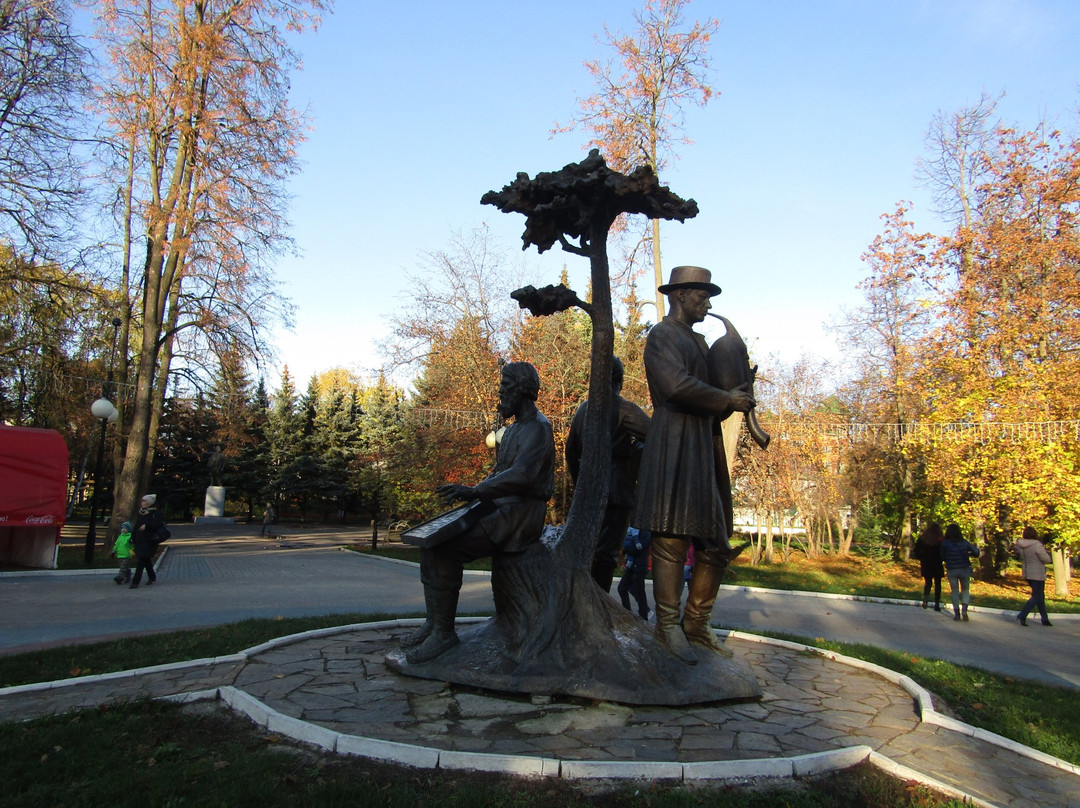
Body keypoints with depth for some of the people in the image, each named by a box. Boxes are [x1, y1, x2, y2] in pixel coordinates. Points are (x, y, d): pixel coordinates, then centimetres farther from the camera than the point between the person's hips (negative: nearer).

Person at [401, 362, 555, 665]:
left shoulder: (537, 427, -12)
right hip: (499, 509, 10)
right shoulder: (513, 429, 21)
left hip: (520, 514, -10)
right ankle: (434, 621, 2)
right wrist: (470, 491, 9)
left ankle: (444, 631, -12)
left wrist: (475, 491, -29)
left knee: (445, 550, -23)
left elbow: (521, 475, -27)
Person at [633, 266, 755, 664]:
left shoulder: (698, 341, 25)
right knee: (672, 540, -5)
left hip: (706, 448, 9)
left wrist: (738, 397, 5)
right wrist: (727, 399, -9)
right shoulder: (662, 335, -4)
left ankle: (697, 623, 20)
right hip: (675, 447, -9)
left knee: (717, 544, 9)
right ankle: (669, 626, 5)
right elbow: (677, 386, -20)